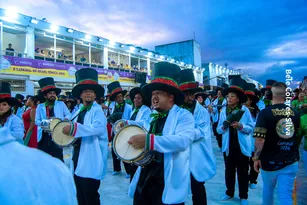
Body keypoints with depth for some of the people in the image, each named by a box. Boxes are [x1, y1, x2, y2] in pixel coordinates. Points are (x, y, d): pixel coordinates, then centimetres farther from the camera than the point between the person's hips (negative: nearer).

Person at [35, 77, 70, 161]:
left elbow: (68, 115, 10)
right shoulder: (40, 107, 7)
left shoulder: (61, 104, 6)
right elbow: (36, 121, 4)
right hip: (44, 136, 2)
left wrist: (64, 120, -11)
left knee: (57, 158, -2)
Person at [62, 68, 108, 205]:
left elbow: (98, 127, -31)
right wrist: (66, 129, -1)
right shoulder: (78, 112, 13)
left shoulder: (97, 110, -11)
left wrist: (73, 128, -35)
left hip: (91, 163, -8)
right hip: (78, 160, 8)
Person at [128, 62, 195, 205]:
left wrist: (149, 140, -30)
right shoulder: (151, 117, 14)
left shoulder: (184, 115, -6)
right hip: (144, 181, 6)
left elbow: (183, 141, -24)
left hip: (168, 184, -6)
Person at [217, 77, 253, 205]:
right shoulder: (223, 111, -1)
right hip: (228, 146, 3)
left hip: (242, 147, -2)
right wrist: (224, 126, -21)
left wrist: (240, 126, -24)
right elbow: (218, 130, 1)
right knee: (229, 171, 15)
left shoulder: (245, 110, -8)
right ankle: (229, 192, 33)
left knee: (242, 172, 10)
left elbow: (251, 128, -6)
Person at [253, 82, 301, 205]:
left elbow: (260, 139, -21)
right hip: (291, 161, 3)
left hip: (270, 161, -3)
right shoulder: (295, 113, 2)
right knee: (286, 195, 6)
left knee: (268, 189, 20)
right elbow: (297, 136, 17)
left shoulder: (265, 113, -15)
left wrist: (256, 158, -9)